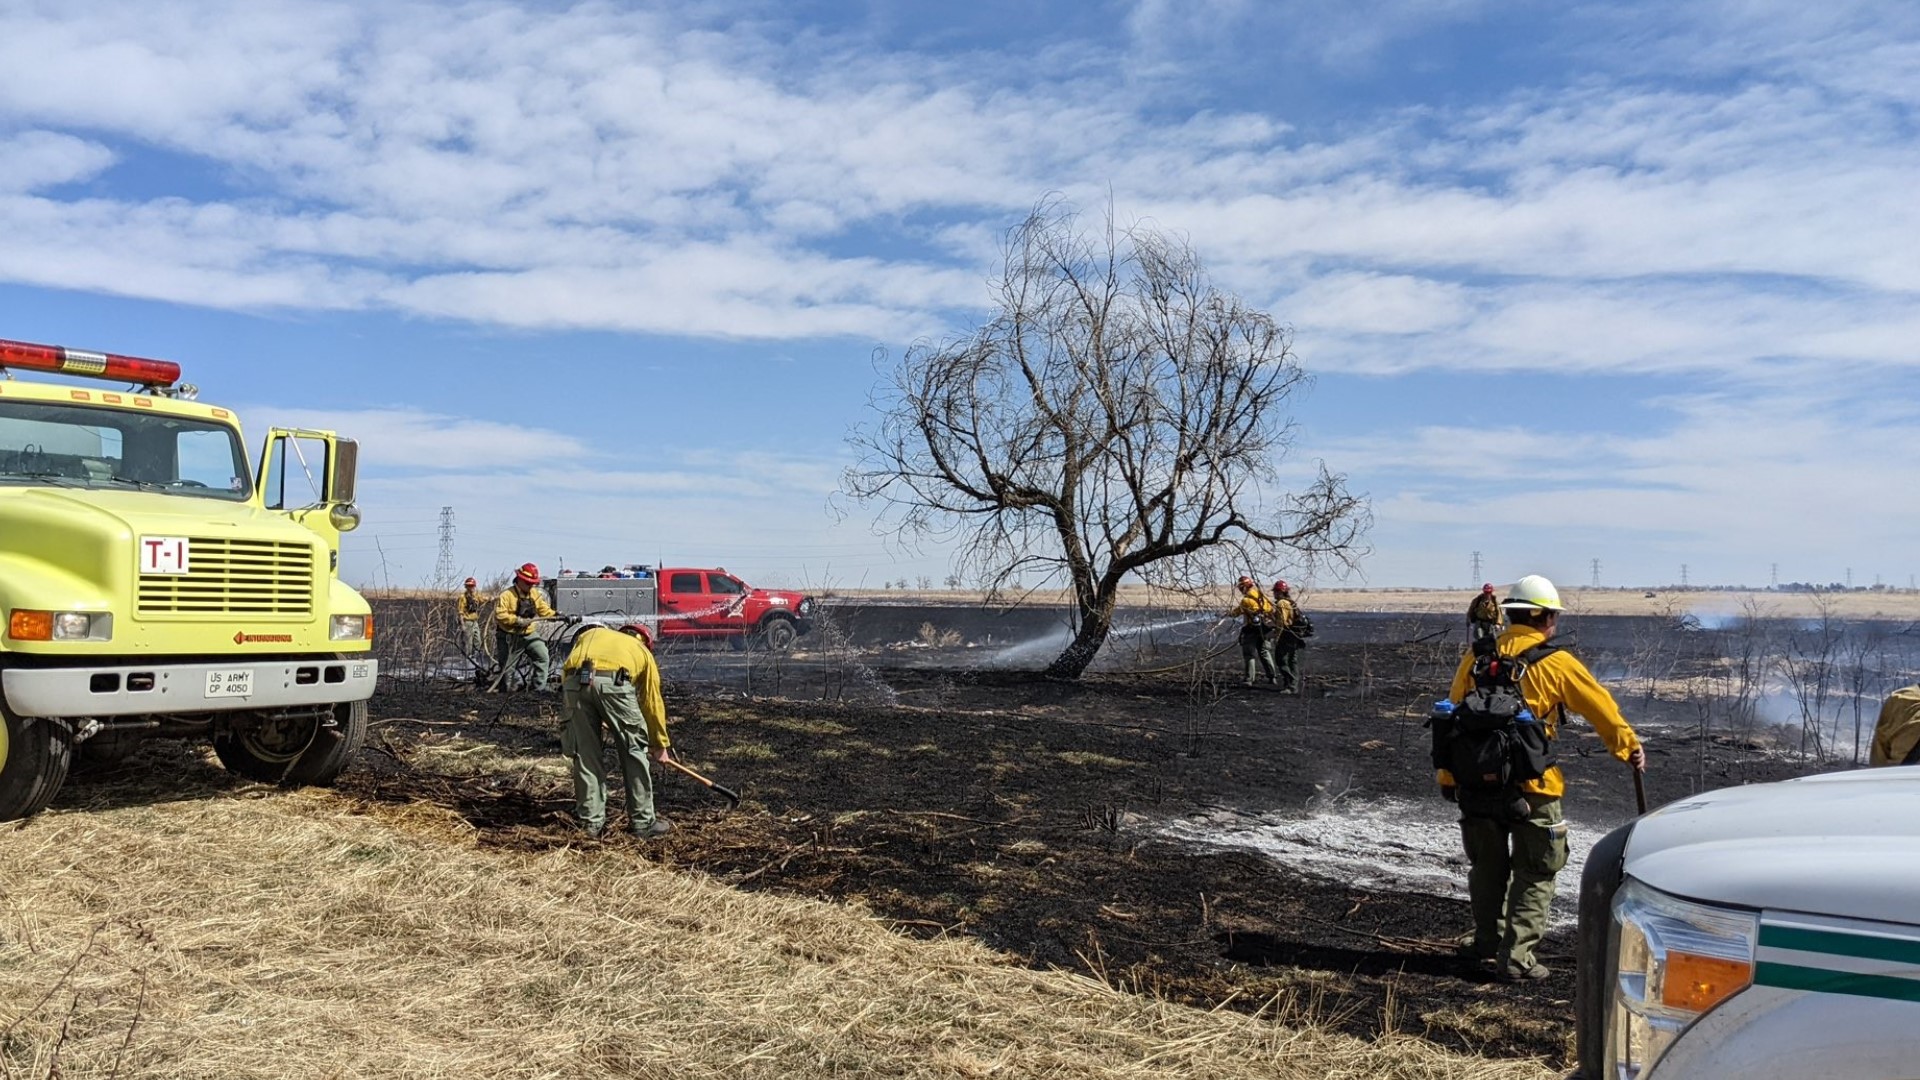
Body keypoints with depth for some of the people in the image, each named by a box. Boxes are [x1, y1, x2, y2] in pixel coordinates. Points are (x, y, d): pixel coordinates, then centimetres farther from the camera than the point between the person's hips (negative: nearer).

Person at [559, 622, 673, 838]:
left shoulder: (589, 634, 40)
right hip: (613, 681, -2)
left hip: (574, 681, 2)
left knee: (585, 754, 15)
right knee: (634, 751, 14)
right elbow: (652, 703, 35)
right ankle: (643, 822, 19)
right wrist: (660, 745, 45)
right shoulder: (642, 651, 33)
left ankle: (592, 821, 21)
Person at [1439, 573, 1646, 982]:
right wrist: (1630, 748, 19)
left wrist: (1448, 776, 13)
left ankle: (1488, 940, 32)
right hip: (1530, 786, -4)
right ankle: (1516, 955, 6)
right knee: (1534, 873, 9)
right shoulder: (1556, 663, -6)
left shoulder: (1476, 657, 4)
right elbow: (1602, 708, 4)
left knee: (1487, 865, 20)